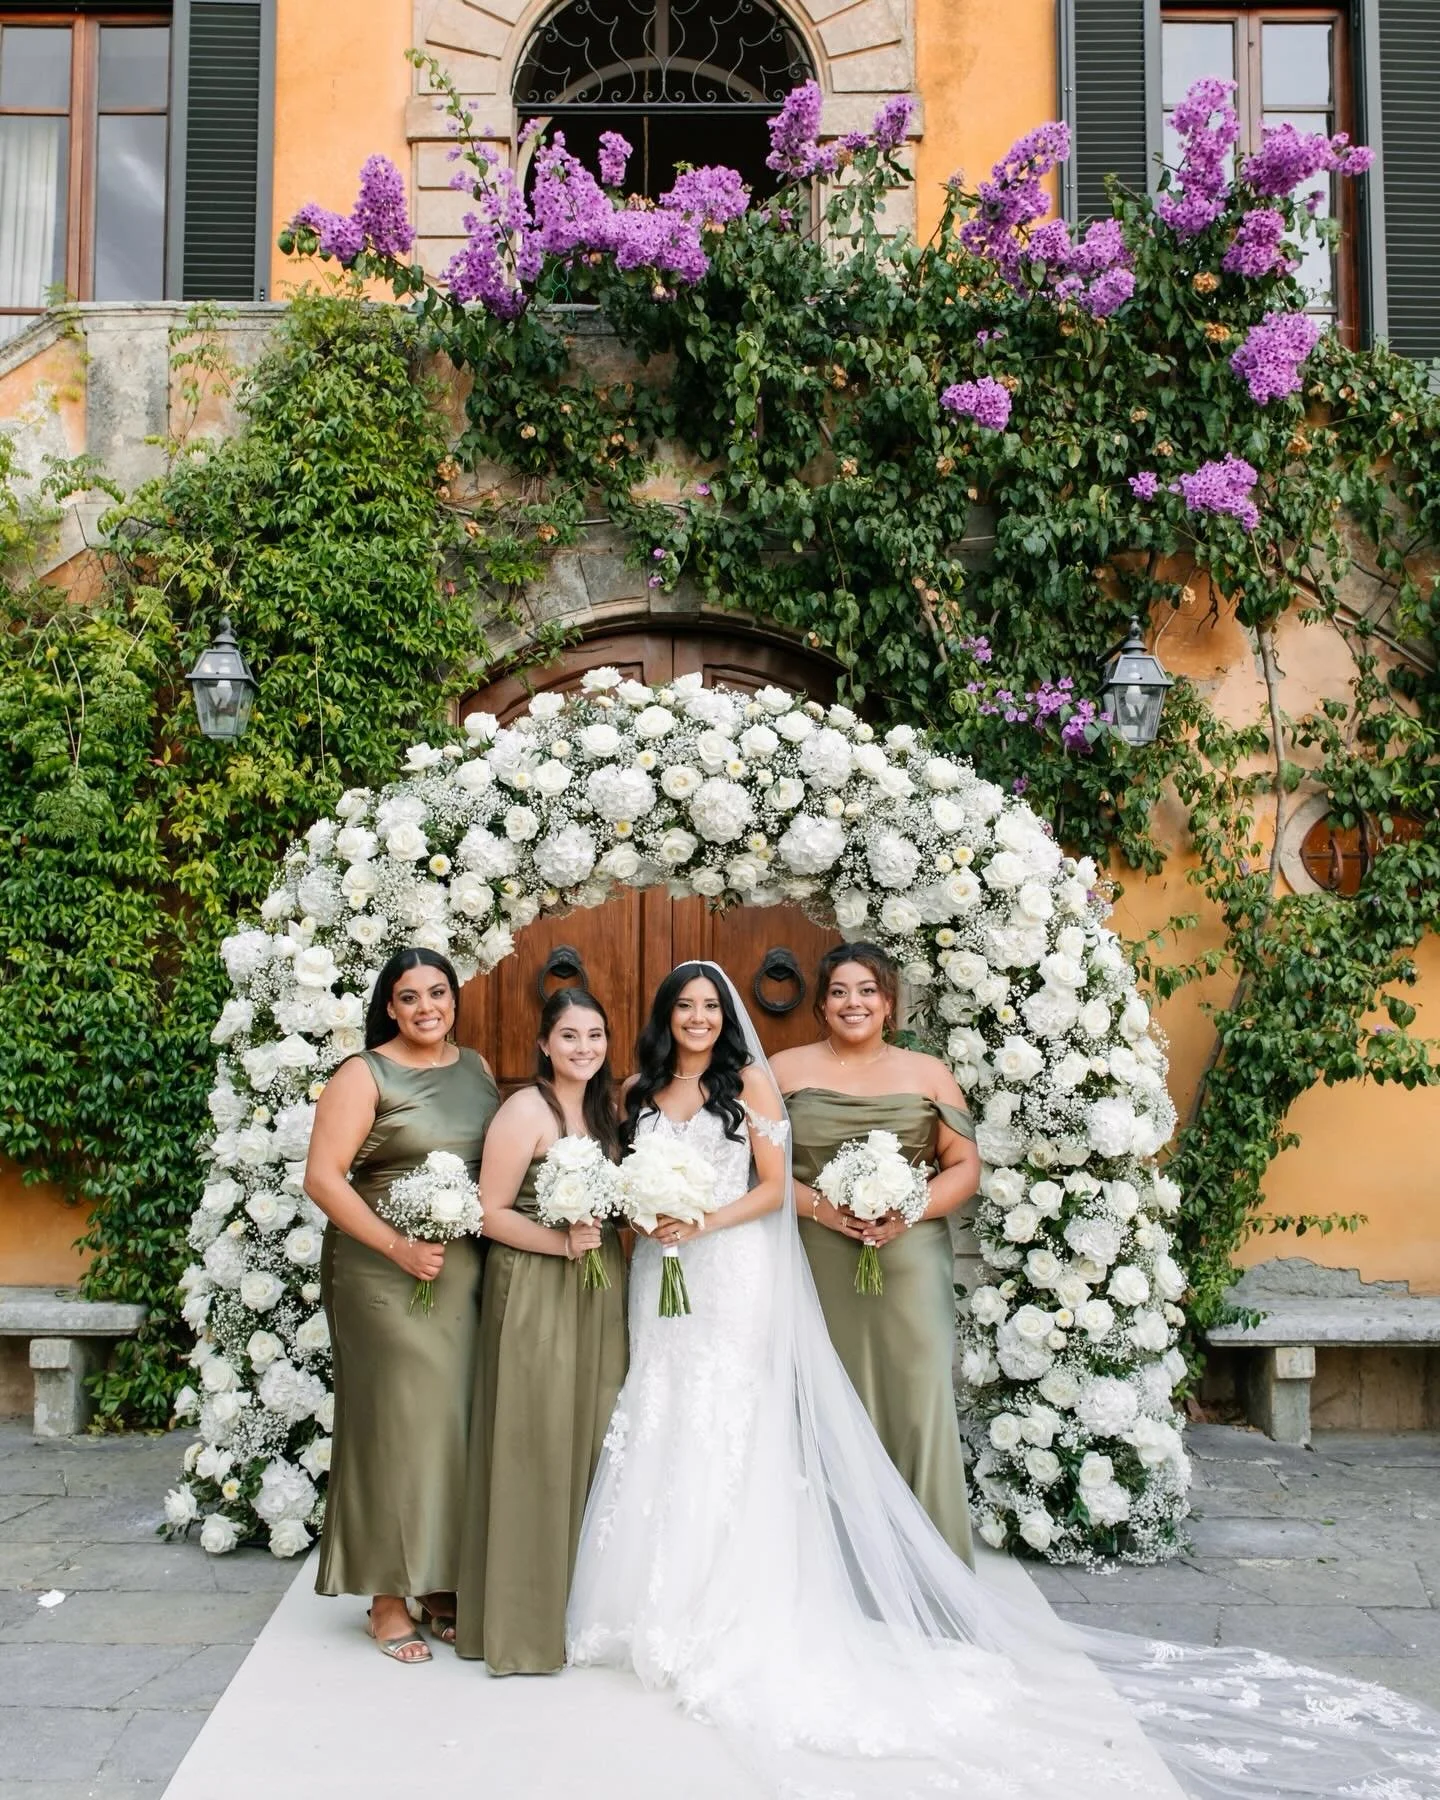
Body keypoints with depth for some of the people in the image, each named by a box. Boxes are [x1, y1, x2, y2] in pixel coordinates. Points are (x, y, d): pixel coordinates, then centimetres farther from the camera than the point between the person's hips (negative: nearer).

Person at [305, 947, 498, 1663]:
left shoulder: (476, 1068, 11)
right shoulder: (365, 1074, -5)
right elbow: (323, 1178, -11)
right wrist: (397, 1246, -17)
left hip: (468, 1272, 5)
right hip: (386, 1272, -5)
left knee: (458, 1420, 7)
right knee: (394, 1421, -1)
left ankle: (445, 1586, 21)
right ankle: (388, 1599, 13)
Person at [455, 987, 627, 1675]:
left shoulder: (605, 1109, 12)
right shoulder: (525, 1110, -11)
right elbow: (491, 1212, -13)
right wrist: (563, 1242, -22)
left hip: (599, 1294, 7)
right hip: (535, 1291, -7)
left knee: (590, 1442, 11)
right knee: (535, 1446, -3)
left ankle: (581, 1604, 24)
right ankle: (524, 1622, 10)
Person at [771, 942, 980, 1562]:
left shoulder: (927, 1073, 9)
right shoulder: (786, 1069, 7)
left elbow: (965, 1166, 7)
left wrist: (907, 1212, -9)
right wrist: (819, 1208, -12)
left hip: (909, 1261, 0)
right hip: (819, 1265, 0)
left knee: (919, 1395, -3)